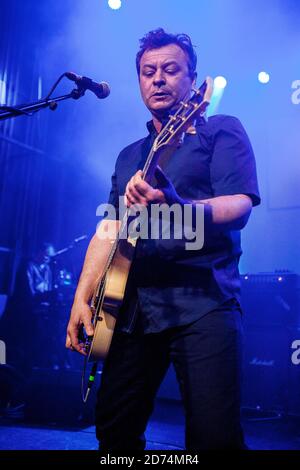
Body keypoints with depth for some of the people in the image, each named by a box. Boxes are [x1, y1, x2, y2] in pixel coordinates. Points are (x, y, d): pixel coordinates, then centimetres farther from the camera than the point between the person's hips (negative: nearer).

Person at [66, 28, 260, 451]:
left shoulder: (222, 131, 5)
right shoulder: (129, 156, 22)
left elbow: (240, 206, -11)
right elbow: (109, 228, 17)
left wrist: (176, 207, -31)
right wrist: (82, 297, 6)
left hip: (204, 302, -5)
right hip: (133, 308, 6)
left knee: (215, 438, -10)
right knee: (114, 433, 11)